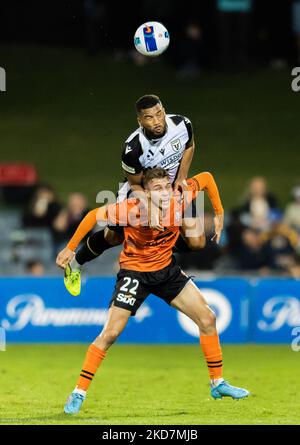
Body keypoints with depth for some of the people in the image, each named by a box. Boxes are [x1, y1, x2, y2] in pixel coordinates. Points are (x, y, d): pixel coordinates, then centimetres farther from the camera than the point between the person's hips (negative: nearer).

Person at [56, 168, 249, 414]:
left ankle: (218, 384, 15)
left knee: (207, 318, 0)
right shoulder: (132, 209, -30)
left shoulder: (179, 200, -19)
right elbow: (94, 215, -19)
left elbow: (206, 178, -1)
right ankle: (79, 393, 0)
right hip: (135, 271, -5)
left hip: (167, 269, 5)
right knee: (110, 333, -12)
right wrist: (70, 249, -15)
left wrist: (219, 215, 4)